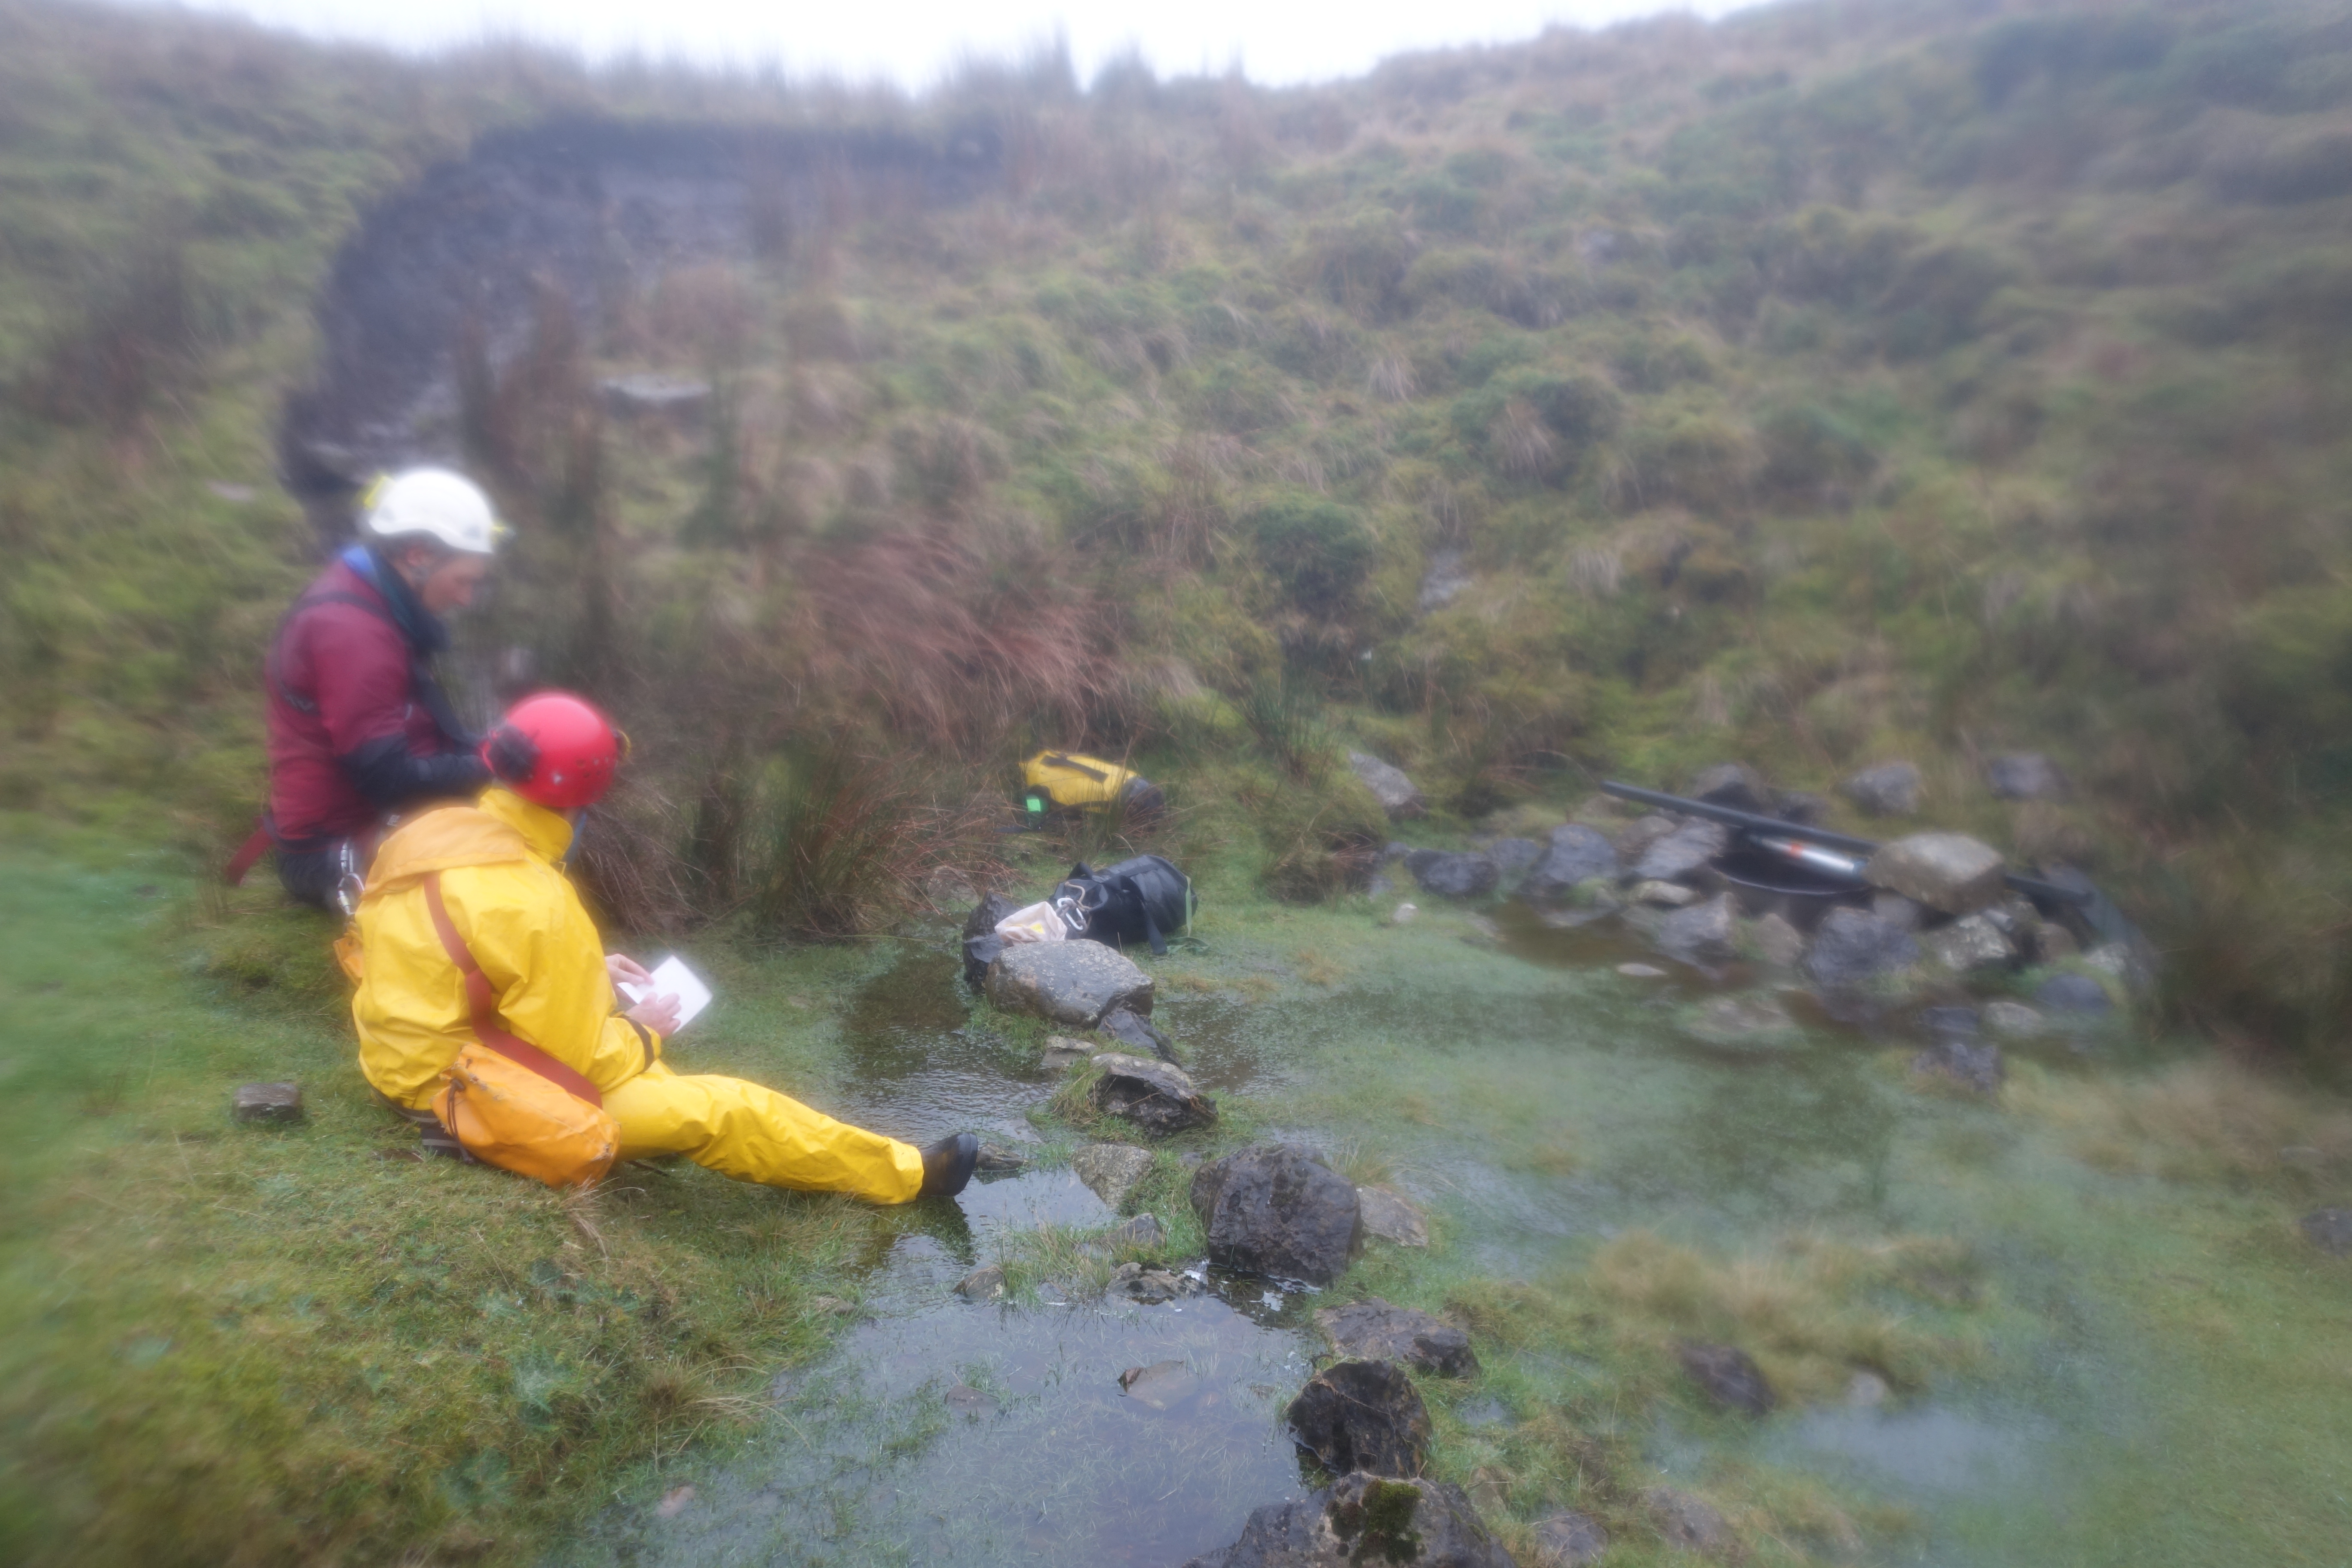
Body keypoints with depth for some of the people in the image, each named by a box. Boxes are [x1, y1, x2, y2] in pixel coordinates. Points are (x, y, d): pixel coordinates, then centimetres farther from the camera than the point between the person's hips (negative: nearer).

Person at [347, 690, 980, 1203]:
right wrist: (642, 1031, -2)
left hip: (412, 1069, 10)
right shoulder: (531, 903, -28)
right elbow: (578, 1060, -21)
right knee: (724, 1109, -6)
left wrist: (586, 970, 11)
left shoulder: (435, 832, -2)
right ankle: (911, 1173, 7)